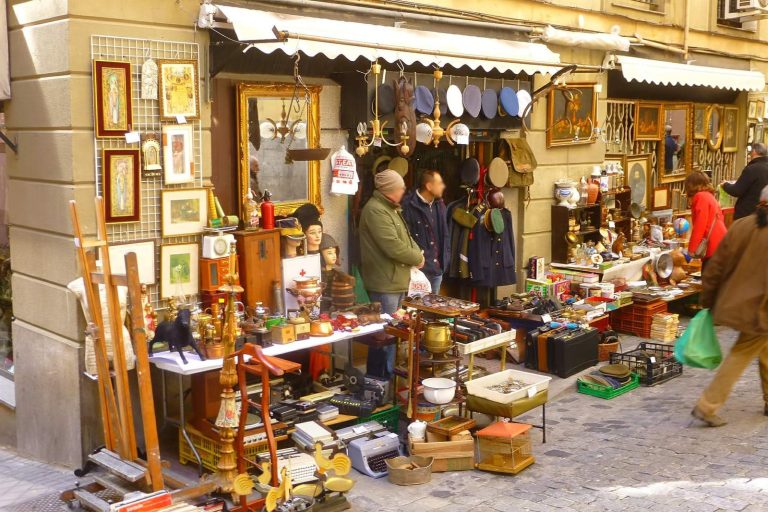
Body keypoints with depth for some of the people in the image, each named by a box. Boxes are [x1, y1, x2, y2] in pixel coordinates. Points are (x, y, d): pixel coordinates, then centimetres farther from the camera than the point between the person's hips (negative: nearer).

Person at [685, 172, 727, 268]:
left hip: (713, 247, -9)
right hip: (719, 244, 9)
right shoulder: (710, 196, 22)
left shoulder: (700, 197, -5)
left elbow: (700, 224, -12)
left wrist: (691, 249, -9)